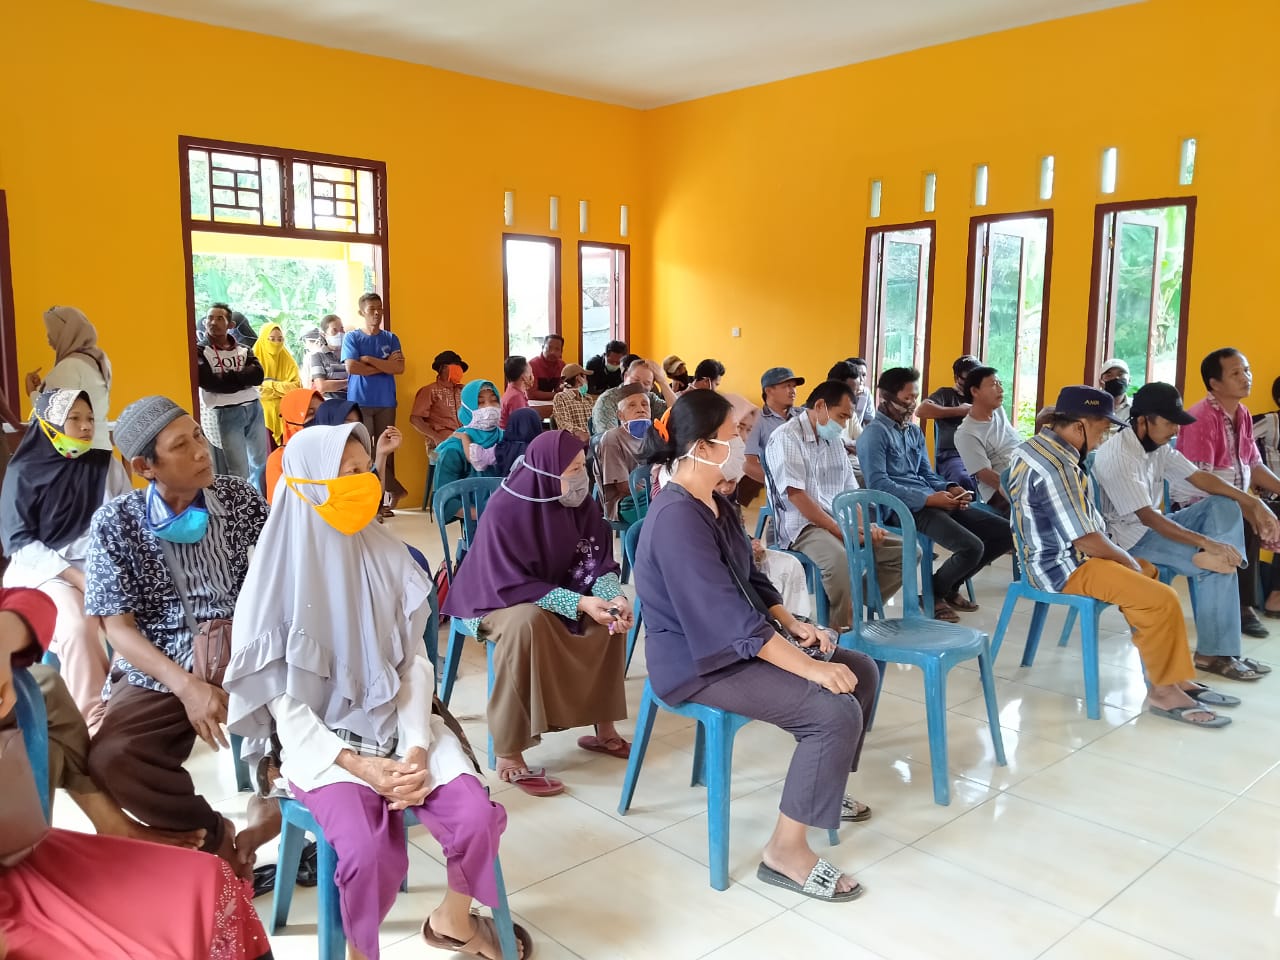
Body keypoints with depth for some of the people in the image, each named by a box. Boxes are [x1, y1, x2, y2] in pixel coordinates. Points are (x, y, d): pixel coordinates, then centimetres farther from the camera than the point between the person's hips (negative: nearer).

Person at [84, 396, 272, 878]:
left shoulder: (237, 496, 4)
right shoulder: (115, 523, -3)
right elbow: (118, 627, -6)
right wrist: (187, 686, -20)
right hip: (157, 673, -1)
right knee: (108, 758, -29)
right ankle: (214, 835, -3)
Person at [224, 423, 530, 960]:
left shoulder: (387, 557, 0)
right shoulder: (280, 571, -10)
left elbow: (415, 661, 2)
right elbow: (279, 698, -8)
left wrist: (417, 747, -12)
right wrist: (354, 764, -17)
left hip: (396, 726, 3)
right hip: (321, 742, -3)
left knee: (479, 818, -18)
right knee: (373, 852, -28)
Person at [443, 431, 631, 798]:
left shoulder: (581, 504, -10)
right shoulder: (504, 511, -27)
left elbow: (597, 560, -8)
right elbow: (511, 584, -28)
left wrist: (614, 597, -29)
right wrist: (580, 603, -33)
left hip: (551, 593, 6)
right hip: (495, 597, -6)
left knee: (614, 613, -12)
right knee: (528, 623, -37)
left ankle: (603, 727, 2)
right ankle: (509, 756, -28)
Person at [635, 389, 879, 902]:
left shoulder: (717, 504, 7)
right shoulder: (677, 517, -25)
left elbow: (751, 580, 15)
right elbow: (728, 616, -28)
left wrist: (793, 625, -1)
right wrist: (810, 667, -27)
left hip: (735, 641, 10)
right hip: (697, 662, -10)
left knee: (861, 670, 9)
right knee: (835, 710, -21)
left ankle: (822, 787, 27)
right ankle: (785, 851, -9)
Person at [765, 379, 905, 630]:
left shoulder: (834, 441, 16)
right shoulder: (786, 437, -9)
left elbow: (850, 491, 17)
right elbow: (796, 495, -18)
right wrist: (839, 530, -19)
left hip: (842, 524, 8)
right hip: (802, 527, -8)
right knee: (839, 558, -38)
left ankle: (854, 608, -1)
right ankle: (843, 628, -16)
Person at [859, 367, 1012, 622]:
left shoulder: (915, 432, 21)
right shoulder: (875, 434, -6)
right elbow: (878, 483, -17)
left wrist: (950, 488, -2)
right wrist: (928, 499, -22)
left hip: (932, 502, 9)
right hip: (905, 508, -9)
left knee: (1006, 532, 3)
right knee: (971, 547, -27)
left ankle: (950, 587, 18)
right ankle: (933, 594, 3)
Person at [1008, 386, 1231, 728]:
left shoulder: (1037, 445, 7)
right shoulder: (1056, 467, -26)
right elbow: (1087, 539, -24)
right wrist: (1128, 561, -6)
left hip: (1052, 554, 11)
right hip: (1063, 566, -11)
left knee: (1153, 575, 20)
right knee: (1161, 600, -17)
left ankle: (1174, 676, 20)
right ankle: (1164, 689, 2)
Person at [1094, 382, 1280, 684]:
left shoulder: (1159, 446, 2)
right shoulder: (1117, 456, -25)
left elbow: (1199, 477, 3)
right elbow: (1147, 517, -30)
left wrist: (1254, 503, -9)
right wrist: (1207, 542, -35)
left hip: (1155, 525, 9)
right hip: (1129, 537, -9)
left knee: (1225, 505, -3)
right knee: (1215, 566, -19)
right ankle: (1213, 652, -10)